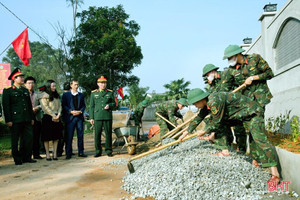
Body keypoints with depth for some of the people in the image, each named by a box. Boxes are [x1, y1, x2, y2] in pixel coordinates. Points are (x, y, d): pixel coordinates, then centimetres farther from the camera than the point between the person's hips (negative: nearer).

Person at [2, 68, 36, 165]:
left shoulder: (25, 90, 17)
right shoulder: (8, 91, 0)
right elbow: (6, 106, -5)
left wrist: (32, 118, 16)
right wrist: (8, 120, -11)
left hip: (27, 120, 5)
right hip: (15, 120, -5)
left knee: (29, 138, 4)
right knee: (16, 140, 3)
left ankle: (27, 157, 17)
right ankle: (17, 159, 13)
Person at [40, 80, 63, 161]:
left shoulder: (57, 96, 16)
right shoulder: (45, 96, -4)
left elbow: (59, 106, 11)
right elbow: (45, 107, -10)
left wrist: (58, 115, -5)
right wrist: (53, 116, -12)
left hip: (56, 118, 6)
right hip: (48, 118, -6)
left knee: (56, 136, 4)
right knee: (47, 137, -1)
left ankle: (55, 154, 9)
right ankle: (47, 155, 5)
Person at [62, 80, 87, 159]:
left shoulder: (81, 95, 15)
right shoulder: (66, 95, 6)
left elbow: (83, 105, 13)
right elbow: (64, 106, 0)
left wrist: (80, 111, -7)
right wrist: (71, 111, -13)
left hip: (79, 117, 3)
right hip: (70, 117, -3)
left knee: (80, 135, 5)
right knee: (69, 136, -1)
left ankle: (81, 152, 13)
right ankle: (68, 153, 6)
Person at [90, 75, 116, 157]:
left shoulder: (110, 93, 9)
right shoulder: (93, 93, 10)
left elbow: (114, 103, 13)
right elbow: (91, 106, 9)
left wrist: (109, 105, -10)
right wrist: (91, 117, 3)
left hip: (108, 116, 0)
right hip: (97, 117, 0)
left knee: (108, 133, 1)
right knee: (97, 134, 1)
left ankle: (109, 151, 11)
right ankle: (98, 151, 11)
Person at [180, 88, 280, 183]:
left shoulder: (215, 101, -27)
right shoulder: (208, 102, 4)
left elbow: (216, 123, -18)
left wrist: (204, 131, -2)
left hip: (252, 111, -11)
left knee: (259, 139, -21)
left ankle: (275, 173, -23)